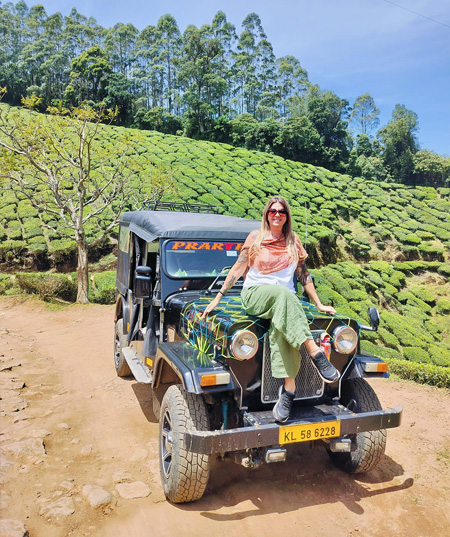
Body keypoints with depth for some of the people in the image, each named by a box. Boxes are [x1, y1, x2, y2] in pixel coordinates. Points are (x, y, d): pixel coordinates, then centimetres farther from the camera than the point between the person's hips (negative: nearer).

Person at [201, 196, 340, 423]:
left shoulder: (293, 241, 13)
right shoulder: (255, 237, 7)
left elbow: (304, 275, 15)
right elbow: (238, 269, 7)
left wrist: (319, 304, 12)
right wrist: (218, 297, 3)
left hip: (285, 299, 2)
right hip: (253, 296, -2)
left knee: (280, 327, -34)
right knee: (282, 292, -37)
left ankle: (288, 387, -35)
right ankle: (316, 354, -41)